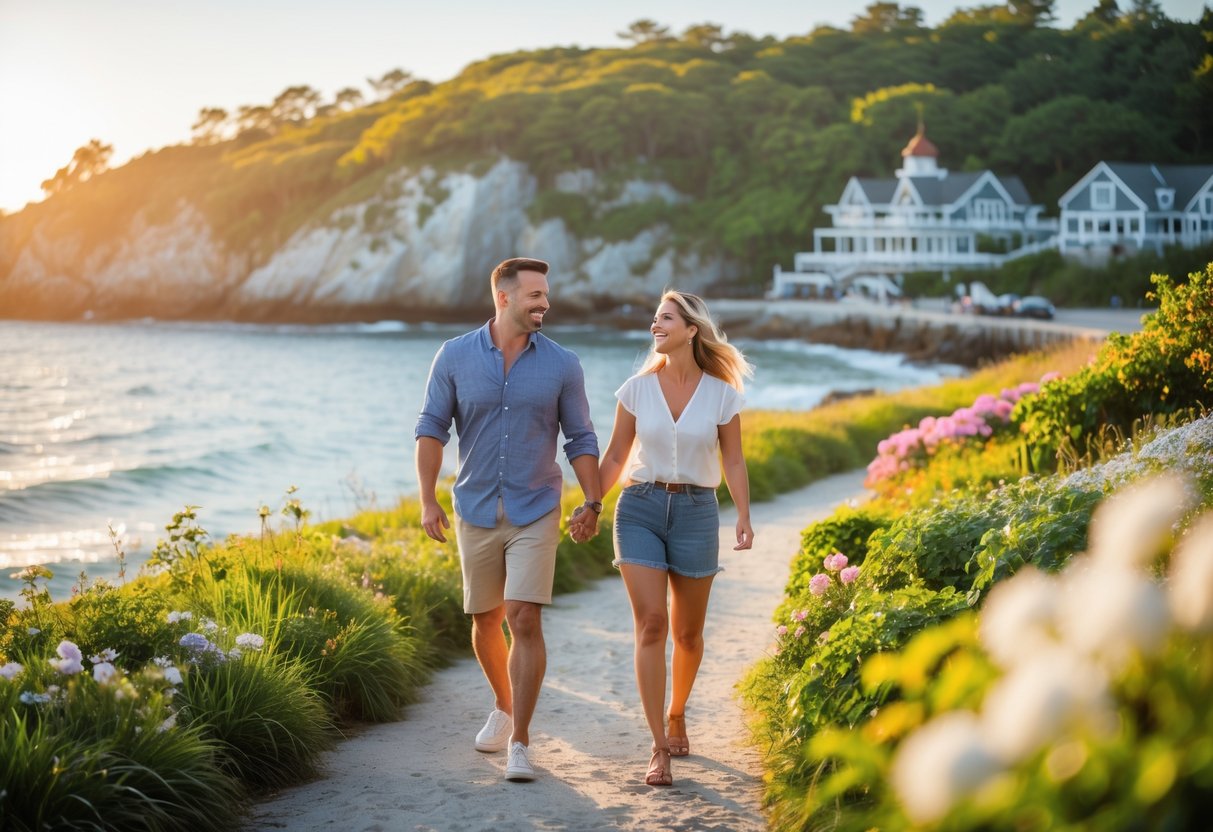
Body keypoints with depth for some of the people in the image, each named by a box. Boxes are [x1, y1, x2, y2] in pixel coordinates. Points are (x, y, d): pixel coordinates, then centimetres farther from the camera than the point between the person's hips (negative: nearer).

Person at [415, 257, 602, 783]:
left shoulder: (561, 365, -2)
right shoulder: (455, 356, -2)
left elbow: (580, 439, 4)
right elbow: (432, 428, 1)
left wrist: (593, 504, -6)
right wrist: (428, 501, -6)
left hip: (535, 513, -1)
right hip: (476, 512, 2)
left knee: (524, 621, -12)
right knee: (485, 622, 13)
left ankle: (518, 743, -6)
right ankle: (504, 708, 39)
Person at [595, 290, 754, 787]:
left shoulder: (721, 393, -1)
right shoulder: (637, 389, 1)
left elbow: (733, 462, 3)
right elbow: (615, 457, 7)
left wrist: (744, 518, -9)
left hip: (696, 512, 0)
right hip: (640, 509, 0)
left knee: (687, 632, 10)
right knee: (650, 625, -10)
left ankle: (677, 715, 38)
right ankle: (659, 749, -9)